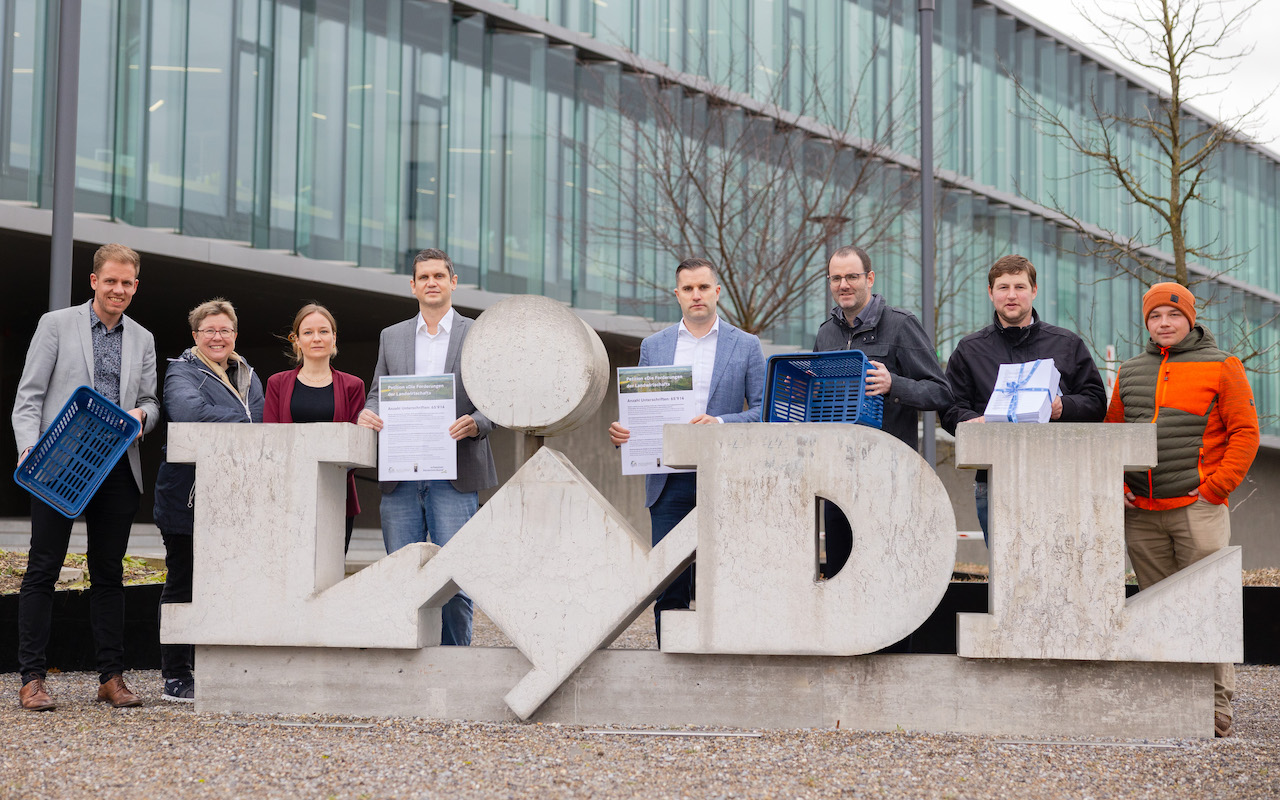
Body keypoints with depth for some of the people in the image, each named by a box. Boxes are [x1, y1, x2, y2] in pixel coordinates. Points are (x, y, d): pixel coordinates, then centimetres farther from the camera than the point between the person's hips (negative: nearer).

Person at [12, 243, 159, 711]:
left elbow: (150, 401, 17)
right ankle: (32, 678, 0)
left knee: (109, 572, 7)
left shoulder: (142, 340, 16)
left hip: (117, 470, 4)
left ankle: (111, 677, 11)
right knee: (43, 570, -3)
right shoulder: (57, 325, 3)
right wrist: (29, 449, -15)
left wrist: (141, 414, -7)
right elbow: (28, 396, -1)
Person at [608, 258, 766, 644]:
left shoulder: (746, 346, 6)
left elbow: (763, 411, 1)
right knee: (668, 591, 0)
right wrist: (622, 430, -6)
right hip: (669, 482, 2)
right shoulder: (653, 346, 13)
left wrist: (721, 422, -16)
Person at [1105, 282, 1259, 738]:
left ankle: (1216, 711, -3)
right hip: (1141, 513, 5)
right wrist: (1117, 485, 4)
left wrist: (1216, 487, -9)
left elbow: (1245, 432, -1)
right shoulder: (1130, 373, 16)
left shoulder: (1220, 367, 2)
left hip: (1198, 509, -5)